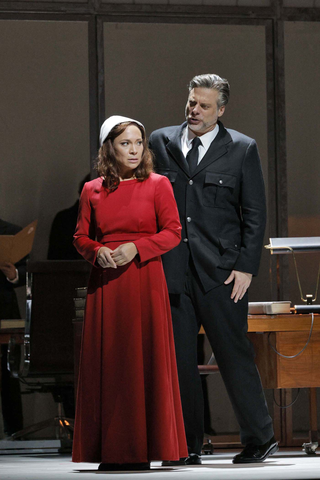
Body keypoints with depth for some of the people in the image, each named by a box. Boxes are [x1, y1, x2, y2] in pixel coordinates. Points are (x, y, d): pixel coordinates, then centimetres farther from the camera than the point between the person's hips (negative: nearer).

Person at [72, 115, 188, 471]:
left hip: (144, 281, -2)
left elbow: (173, 232, -1)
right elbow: (81, 237, 14)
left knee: (144, 358, -4)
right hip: (104, 283, 2)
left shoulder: (158, 185, 3)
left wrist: (135, 247, -13)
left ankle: (143, 447, 1)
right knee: (107, 361, 0)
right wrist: (97, 251, -8)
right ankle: (111, 450, 4)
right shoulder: (92, 190, 10)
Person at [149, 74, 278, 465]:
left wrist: (246, 268, -5)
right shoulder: (161, 142, 11)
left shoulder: (242, 150, 4)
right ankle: (187, 446, 10)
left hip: (222, 271, -3)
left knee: (234, 355, -2)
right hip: (173, 271, 3)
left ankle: (259, 438, 8)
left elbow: (255, 215, 3)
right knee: (178, 359, 3)